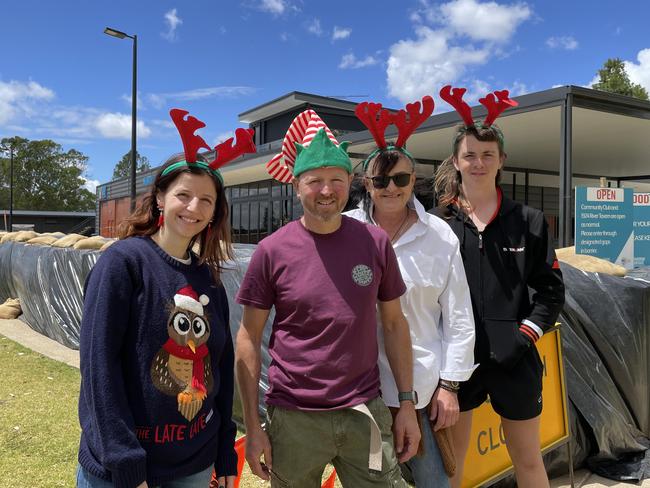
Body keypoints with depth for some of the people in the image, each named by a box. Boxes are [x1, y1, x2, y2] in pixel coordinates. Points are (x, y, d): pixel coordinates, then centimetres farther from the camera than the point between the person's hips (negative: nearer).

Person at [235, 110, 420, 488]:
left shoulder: (375, 243, -2)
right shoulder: (272, 251, -7)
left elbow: (394, 323, 5)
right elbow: (249, 339, -2)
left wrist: (408, 403, 4)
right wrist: (253, 426, -4)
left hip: (366, 413, 1)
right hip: (293, 417, -1)